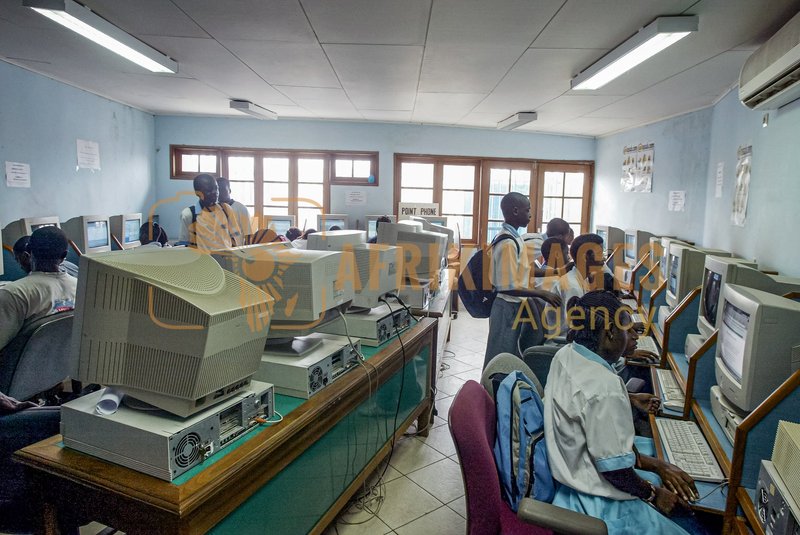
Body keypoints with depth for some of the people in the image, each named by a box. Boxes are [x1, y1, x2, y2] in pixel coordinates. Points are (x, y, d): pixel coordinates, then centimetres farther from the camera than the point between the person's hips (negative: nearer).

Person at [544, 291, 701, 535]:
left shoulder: (566, 355, -4)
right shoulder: (604, 388, -32)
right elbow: (614, 468, -23)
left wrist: (656, 465, 6)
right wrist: (652, 494, -3)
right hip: (594, 502, -9)